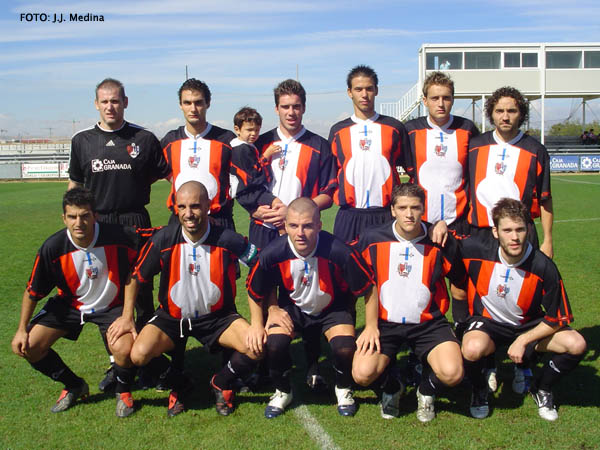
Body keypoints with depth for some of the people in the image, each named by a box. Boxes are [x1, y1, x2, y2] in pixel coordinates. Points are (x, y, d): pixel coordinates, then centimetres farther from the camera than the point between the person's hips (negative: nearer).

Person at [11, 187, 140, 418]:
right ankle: (74, 386, 17)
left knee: (123, 349, -29)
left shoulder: (118, 237, -27)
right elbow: (33, 291, -5)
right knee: (27, 347, -8)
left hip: (111, 305, -3)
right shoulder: (53, 247, -20)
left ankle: (123, 392, 6)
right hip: (69, 304, 3)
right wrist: (22, 329, -3)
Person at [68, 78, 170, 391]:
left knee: (142, 292, 1)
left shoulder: (144, 139, 2)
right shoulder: (82, 141, 7)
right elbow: (74, 186, 15)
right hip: (97, 224, 2)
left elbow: (169, 175, 6)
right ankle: (117, 362, 22)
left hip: (135, 223, -2)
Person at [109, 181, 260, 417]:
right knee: (139, 354, -25)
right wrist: (127, 317, -3)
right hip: (172, 317, 1)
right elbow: (136, 276, 1)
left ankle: (221, 383, 9)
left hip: (217, 316, 0)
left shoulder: (228, 240, -17)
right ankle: (176, 386, 10)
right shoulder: (163, 240, -15)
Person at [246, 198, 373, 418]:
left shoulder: (339, 252, -32)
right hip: (291, 307, 1)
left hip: (332, 308, -1)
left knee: (345, 348, -26)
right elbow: (255, 292, -4)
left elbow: (368, 288, -16)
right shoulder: (272, 254, -26)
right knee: (274, 344, -24)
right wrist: (257, 324, -3)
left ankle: (343, 390, 11)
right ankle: (282, 392, 9)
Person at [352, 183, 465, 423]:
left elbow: (460, 283, 10)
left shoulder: (440, 242, -7)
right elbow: (369, 285, 3)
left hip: (428, 322, 0)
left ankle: (426, 391, 15)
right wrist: (370, 325, -2)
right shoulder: (372, 238, -6)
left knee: (452, 373, -24)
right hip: (385, 322, 0)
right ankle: (391, 389, 17)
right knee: (363, 373, -23)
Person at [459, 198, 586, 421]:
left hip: (528, 325, 2)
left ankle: (541, 388, 10)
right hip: (487, 321, -2)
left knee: (576, 345, -22)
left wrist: (523, 341, -17)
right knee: (473, 348, -37)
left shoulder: (543, 267, -21)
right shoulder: (477, 251, -21)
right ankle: (479, 390, 1)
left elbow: (558, 318, -11)